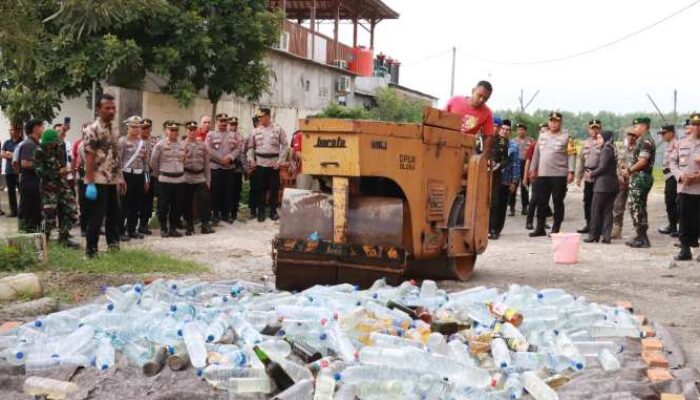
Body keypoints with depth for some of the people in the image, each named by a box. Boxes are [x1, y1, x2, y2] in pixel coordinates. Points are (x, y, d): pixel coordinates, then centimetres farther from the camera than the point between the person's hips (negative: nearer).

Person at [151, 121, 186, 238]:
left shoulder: (182, 145, 6)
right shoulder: (161, 145, -5)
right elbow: (153, 161, 2)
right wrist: (158, 174, 10)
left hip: (179, 178, 4)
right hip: (165, 179, -4)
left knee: (177, 206, 7)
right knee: (163, 206, 1)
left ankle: (173, 228, 18)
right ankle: (163, 229, 12)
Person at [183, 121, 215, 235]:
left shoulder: (202, 145, 6)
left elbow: (206, 163, 8)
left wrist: (208, 179, 6)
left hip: (200, 177, 2)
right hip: (187, 177, -2)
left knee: (204, 201, -5)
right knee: (187, 203, 6)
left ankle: (205, 225, 2)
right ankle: (189, 227, 16)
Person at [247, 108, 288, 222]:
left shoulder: (278, 129, -1)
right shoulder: (256, 131, 7)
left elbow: (284, 145, -2)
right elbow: (251, 147, 14)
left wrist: (280, 161, -8)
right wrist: (251, 160, 2)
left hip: (274, 164, -2)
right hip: (260, 164, 2)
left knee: (274, 188, 3)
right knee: (260, 189, 3)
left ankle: (273, 211, 14)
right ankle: (261, 212, 12)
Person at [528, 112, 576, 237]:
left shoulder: (566, 137, -1)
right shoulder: (542, 136, 14)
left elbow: (571, 155, -6)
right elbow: (536, 154, 19)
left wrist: (570, 171, -14)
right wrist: (533, 169, 16)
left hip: (559, 175, -5)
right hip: (542, 175, 5)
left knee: (558, 202, 2)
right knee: (541, 202, 7)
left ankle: (555, 229, 7)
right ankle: (540, 228, 14)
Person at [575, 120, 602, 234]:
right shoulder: (586, 143, 15)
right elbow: (580, 159, 18)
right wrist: (578, 176, 15)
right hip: (588, 177, 6)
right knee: (587, 202, 11)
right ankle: (589, 224, 21)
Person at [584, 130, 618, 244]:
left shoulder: (605, 150, -12)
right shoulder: (612, 149, 17)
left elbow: (602, 168, -17)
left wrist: (592, 174, -2)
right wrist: (592, 171, 6)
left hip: (603, 184, -9)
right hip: (612, 184, 9)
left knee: (595, 210, -1)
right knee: (607, 210, 8)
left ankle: (594, 235, 1)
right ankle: (606, 236, 7)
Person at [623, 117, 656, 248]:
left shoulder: (646, 141, -14)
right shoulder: (642, 140, 18)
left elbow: (642, 161, -22)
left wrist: (629, 170, -10)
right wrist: (630, 170, 8)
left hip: (640, 178, -11)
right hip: (639, 178, 11)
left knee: (636, 208, -8)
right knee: (639, 208, 14)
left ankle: (642, 239, -6)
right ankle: (641, 237, 20)